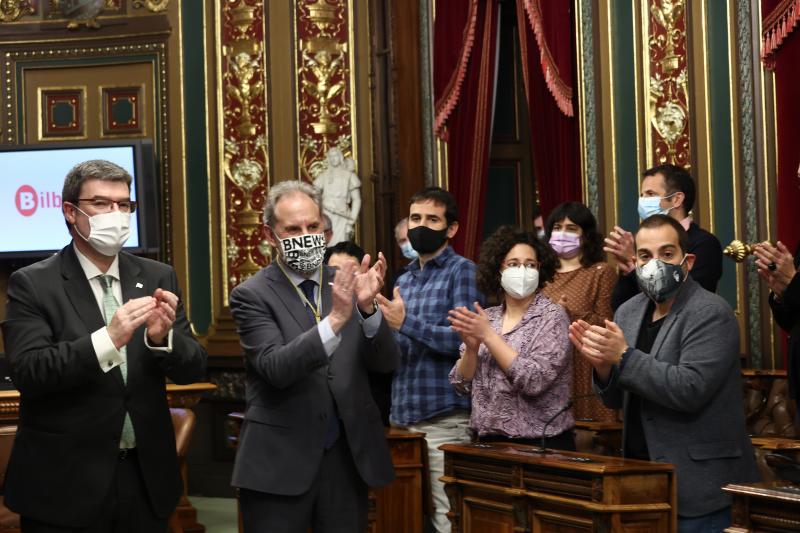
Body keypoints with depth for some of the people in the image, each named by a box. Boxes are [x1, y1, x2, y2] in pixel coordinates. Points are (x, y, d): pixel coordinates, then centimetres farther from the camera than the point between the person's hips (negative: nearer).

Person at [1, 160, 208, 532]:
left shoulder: (158, 278, 5)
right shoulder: (32, 285, -6)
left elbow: (194, 368, 2)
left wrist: (161, 338, -19)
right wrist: (107, 340, -28)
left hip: (146, 479, 4)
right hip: (65, 485, -3)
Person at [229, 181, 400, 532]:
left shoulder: (345, 285, 6)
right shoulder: (252, 295, -6)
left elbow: (386, 362, -1)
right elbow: (276, 368, -20)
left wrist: (367, 307, -19)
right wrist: (335, 320, -31)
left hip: (348, 457, 4)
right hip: (280, 462, -4)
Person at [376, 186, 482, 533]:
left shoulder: (462, 272, -5)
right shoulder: (404, 280, 18)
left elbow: (464, 339, -16)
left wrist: (405, 324, -24)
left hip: (444, 417, -7)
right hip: (402, 415, 7)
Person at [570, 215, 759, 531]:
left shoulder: (710, 314, -12)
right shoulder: (628, 312, 9)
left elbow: (690, 389, -23)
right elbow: (616, 400, 12)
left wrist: (623, 356, -21)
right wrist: (603, 364, -9)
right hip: (642, 479, 7)